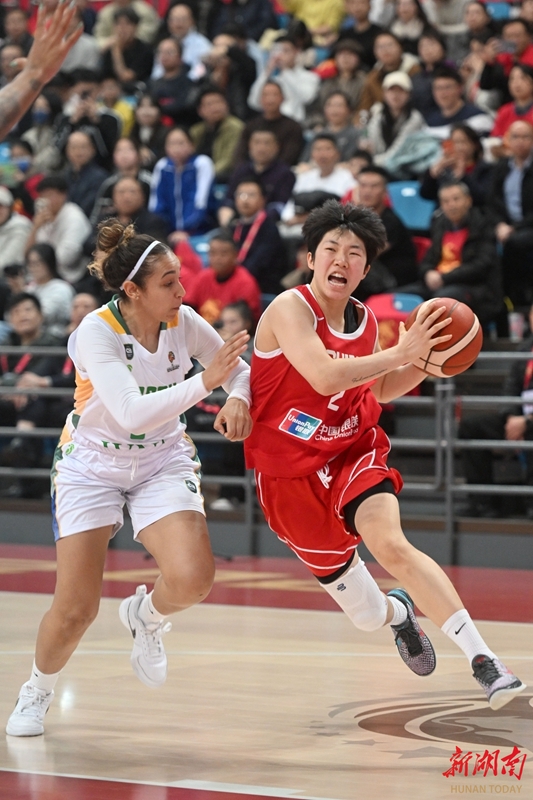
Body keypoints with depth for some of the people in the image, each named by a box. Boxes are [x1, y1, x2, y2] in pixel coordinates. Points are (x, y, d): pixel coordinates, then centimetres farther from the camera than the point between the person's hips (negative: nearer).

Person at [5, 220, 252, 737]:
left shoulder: (183, 322, -13)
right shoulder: (96, 332, -24)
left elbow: (238, 368, 2)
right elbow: (132, 413, -36)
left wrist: (238, 398, -21)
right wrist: (204, 382, -39)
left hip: (163, 461, 3)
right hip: (91, 465, -3)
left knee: (192, 579, -23)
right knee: (75, 610, -5)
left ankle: (144, 616, 13)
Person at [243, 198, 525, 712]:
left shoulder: (365, 320, 3)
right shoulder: (290, 309, -16)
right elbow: (325, 376, -32)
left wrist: (423, 363, 2)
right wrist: (402, 352, -29)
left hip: (354, 453, 2)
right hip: (290, 472, -2)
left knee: (390, 544, -31)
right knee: (367, 616, 8)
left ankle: (483, 661, -35)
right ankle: (398, 613, 49)